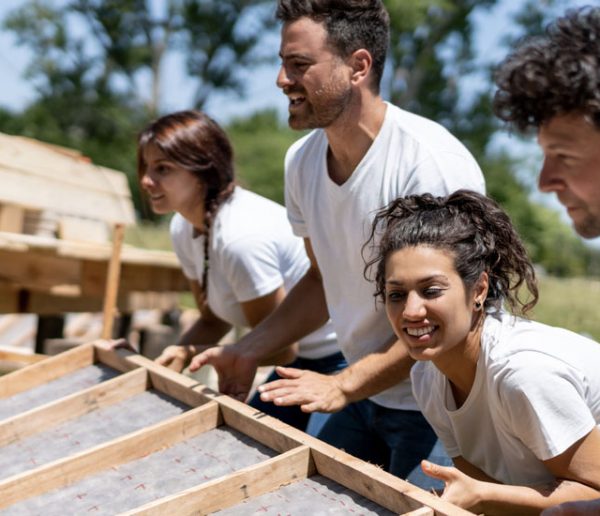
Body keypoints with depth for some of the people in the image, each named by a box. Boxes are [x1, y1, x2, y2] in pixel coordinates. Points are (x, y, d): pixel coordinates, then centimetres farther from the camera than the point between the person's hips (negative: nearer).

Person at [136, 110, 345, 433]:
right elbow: (213, 320, 7)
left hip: (341, 360, -9)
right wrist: (168, 361, -10)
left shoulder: (240, 236, -31)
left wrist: (189, 353, -18)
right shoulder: (184, 229, -3)